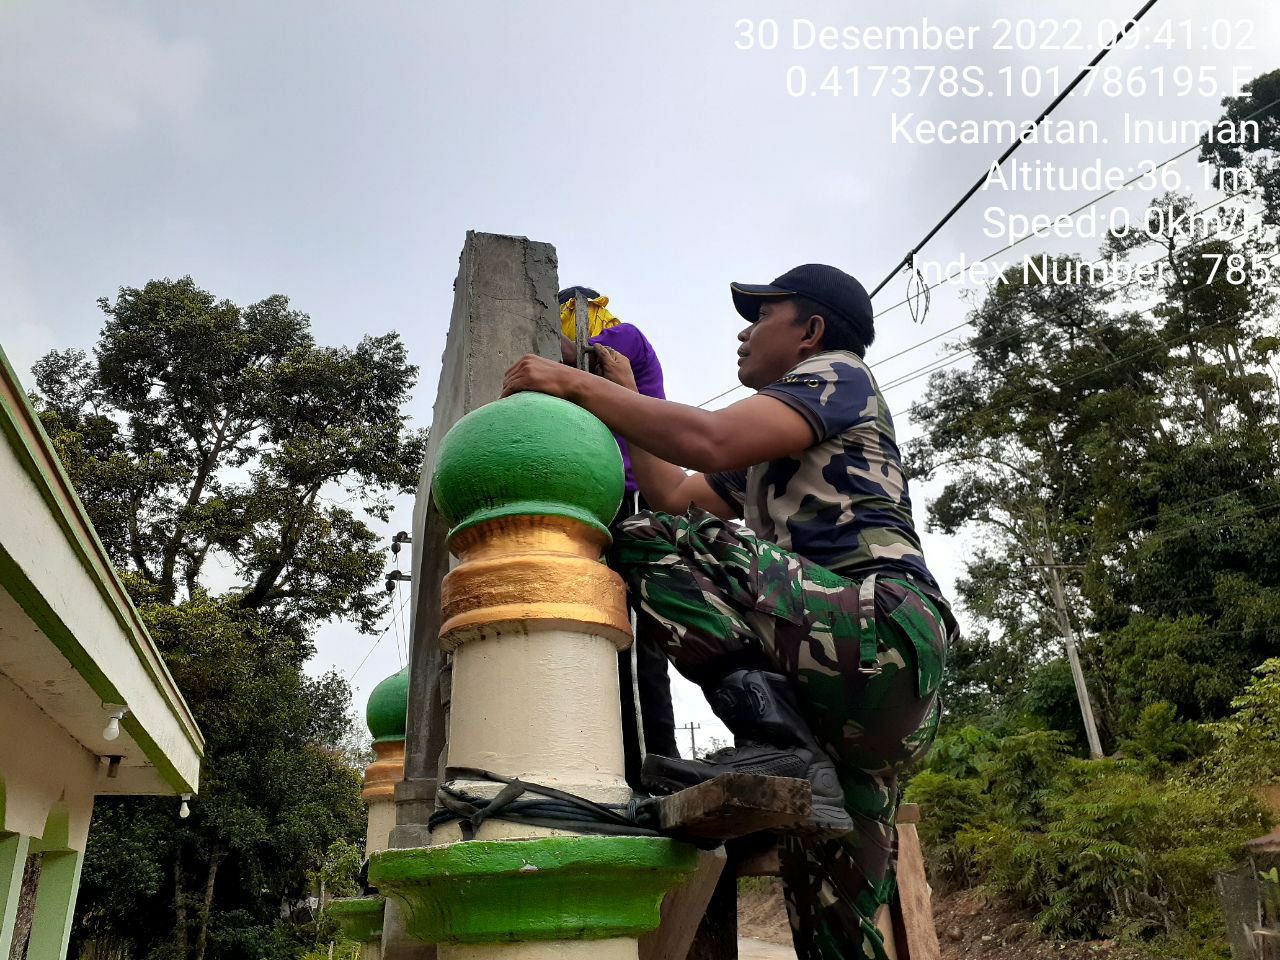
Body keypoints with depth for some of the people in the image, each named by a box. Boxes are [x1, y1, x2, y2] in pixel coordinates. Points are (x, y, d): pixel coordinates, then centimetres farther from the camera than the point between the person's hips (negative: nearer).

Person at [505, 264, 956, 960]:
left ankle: (777, 744, -26)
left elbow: (708, 440, -11)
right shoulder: (768, 460, 34)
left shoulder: (837, 371, 7)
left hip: (885, 625, -9)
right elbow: (673, 495, 29)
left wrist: (579, 385, -4)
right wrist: (622, 392, 34)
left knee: (646, 542, -16)